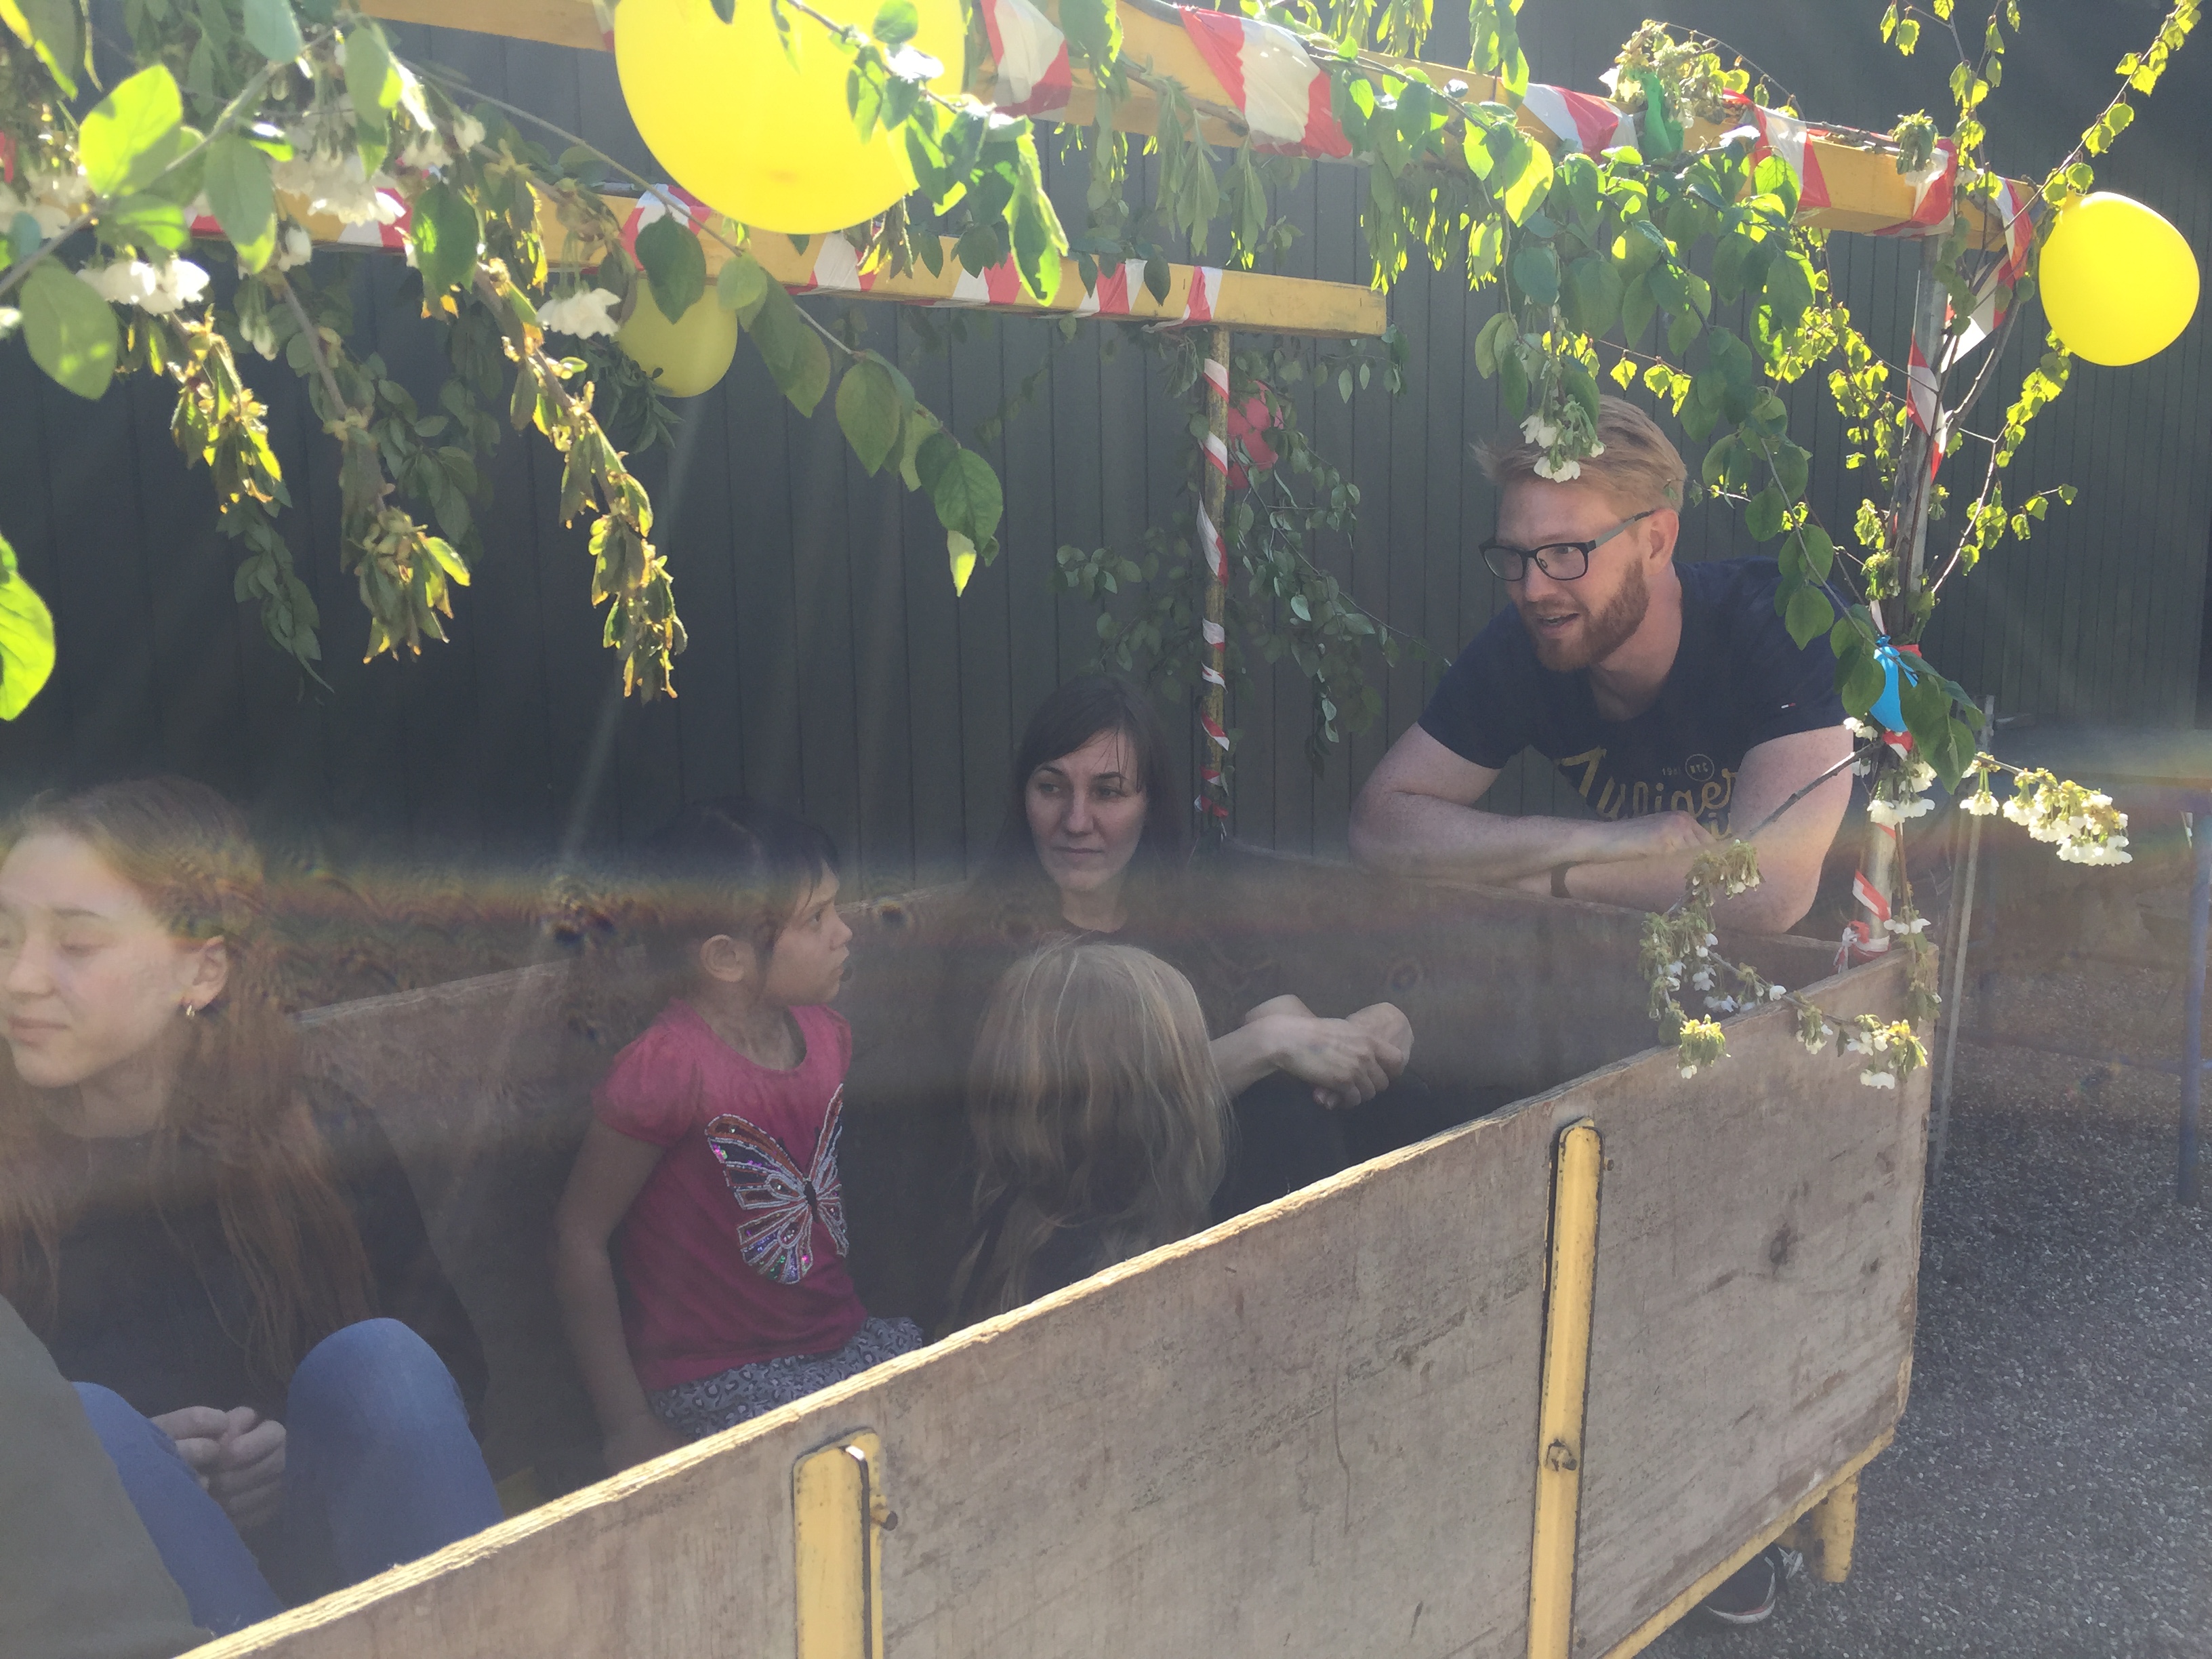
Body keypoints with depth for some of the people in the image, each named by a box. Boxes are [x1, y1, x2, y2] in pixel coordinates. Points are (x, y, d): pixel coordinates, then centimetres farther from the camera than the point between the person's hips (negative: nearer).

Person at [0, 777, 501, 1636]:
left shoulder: (327, 1148, 2)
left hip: (321, 1552, 1)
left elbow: (450, 1369, 7)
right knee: (78, 1428, -28)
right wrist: (134, 1469, -17)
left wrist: (324, 1448, -12)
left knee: (372, 1358, -25)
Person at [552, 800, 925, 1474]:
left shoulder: (824, 1035, 3)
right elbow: (579, 1240, -15)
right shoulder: (668, 1070, -21)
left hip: (842, 1338, 8)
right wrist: (629, 1430, -12)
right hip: (720, 1384, -7)